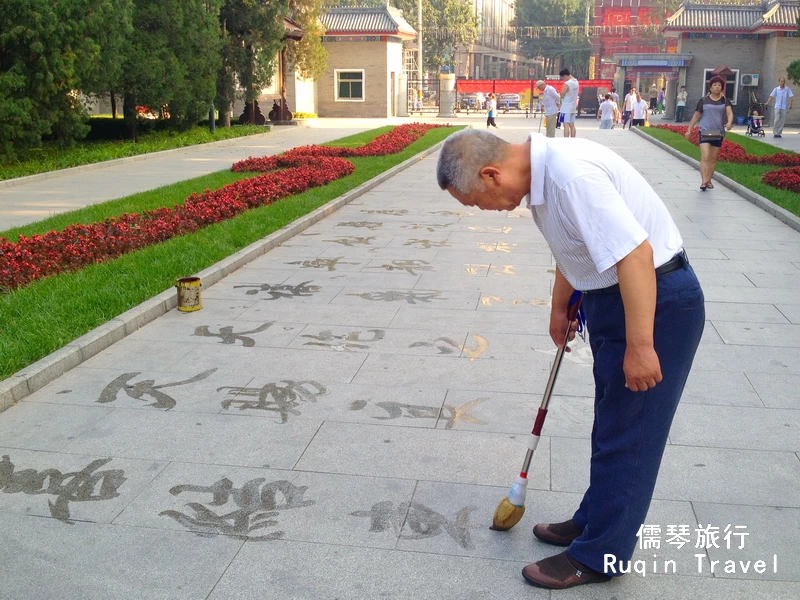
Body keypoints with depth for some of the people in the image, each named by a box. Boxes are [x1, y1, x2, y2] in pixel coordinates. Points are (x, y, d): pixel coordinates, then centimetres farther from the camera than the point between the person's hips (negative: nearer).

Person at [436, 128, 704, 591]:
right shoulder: (542, 171, 2)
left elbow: (635, 253, -31)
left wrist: (640, 346, -26)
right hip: (610, 295, 10)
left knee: (627, 435, 3)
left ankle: (599, 556, 17)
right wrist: (559, 308, 25)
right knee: (612, 426, 20)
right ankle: (595, 521, 37)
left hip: (655, 300, -9)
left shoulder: (571, 173, -29)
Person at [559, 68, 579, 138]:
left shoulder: (567, 84, -17)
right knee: (572, 125, 10)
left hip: (566, 108, -8)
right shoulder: (576, 82, 9)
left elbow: (562, 96, -13)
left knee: (566, 125, -10)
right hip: (573, 107, 8)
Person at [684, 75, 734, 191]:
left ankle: (709, 180, 19)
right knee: (705, 157, -14)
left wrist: (729, 123, -29)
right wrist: (689, 130, 4)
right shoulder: (704, 100, 2)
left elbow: (730, 113, -8)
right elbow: (696, 115, 6)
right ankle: (704, 181, -20)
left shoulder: (725, 101, 6)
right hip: (705, 131, -3)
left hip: (718, 133, 3)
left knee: (713, 158, 9)